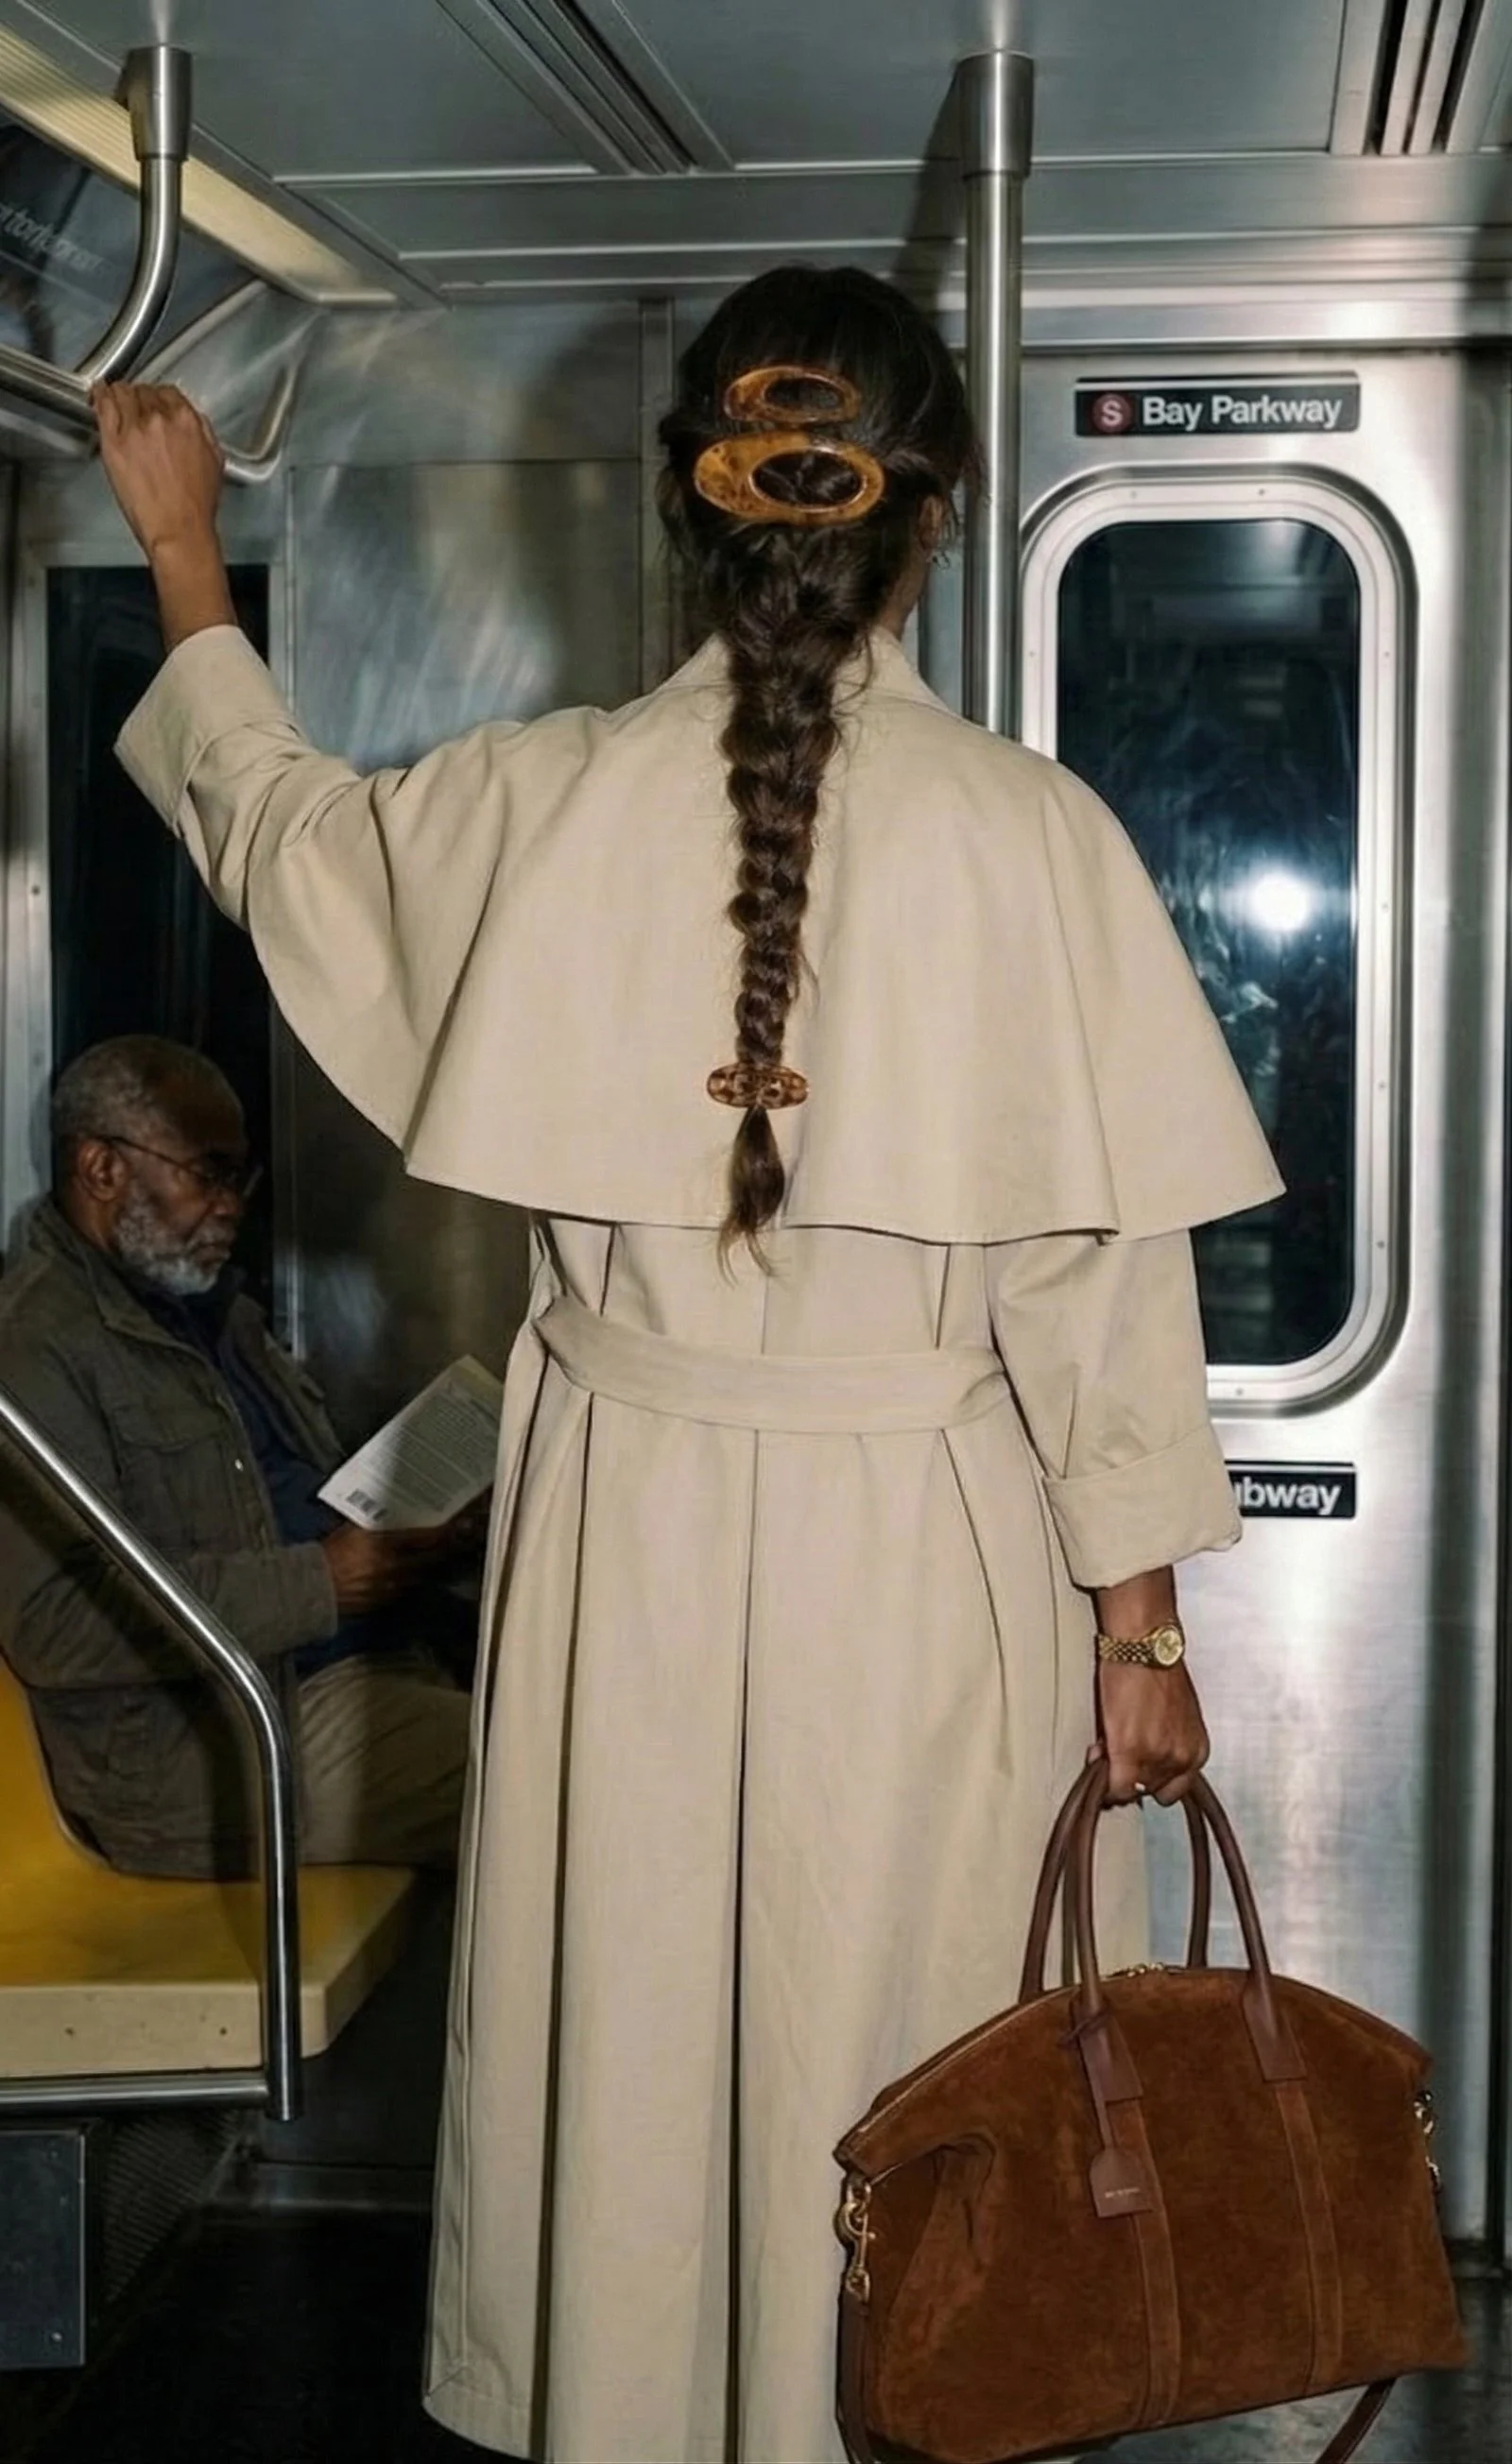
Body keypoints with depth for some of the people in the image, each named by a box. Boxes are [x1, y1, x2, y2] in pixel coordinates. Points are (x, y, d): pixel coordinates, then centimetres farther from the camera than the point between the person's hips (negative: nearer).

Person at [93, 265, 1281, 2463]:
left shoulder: (540, 811, -8)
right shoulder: (1033, 836, -14)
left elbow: (278, 826, 14)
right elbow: (1103, 1272, -11)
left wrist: (182, 553, 29)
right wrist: (1142, 1627, -1)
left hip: (629, 1529, 2)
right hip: (926, 1550, -2)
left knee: (627, 2041, 18)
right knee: (900, 2069, 13)